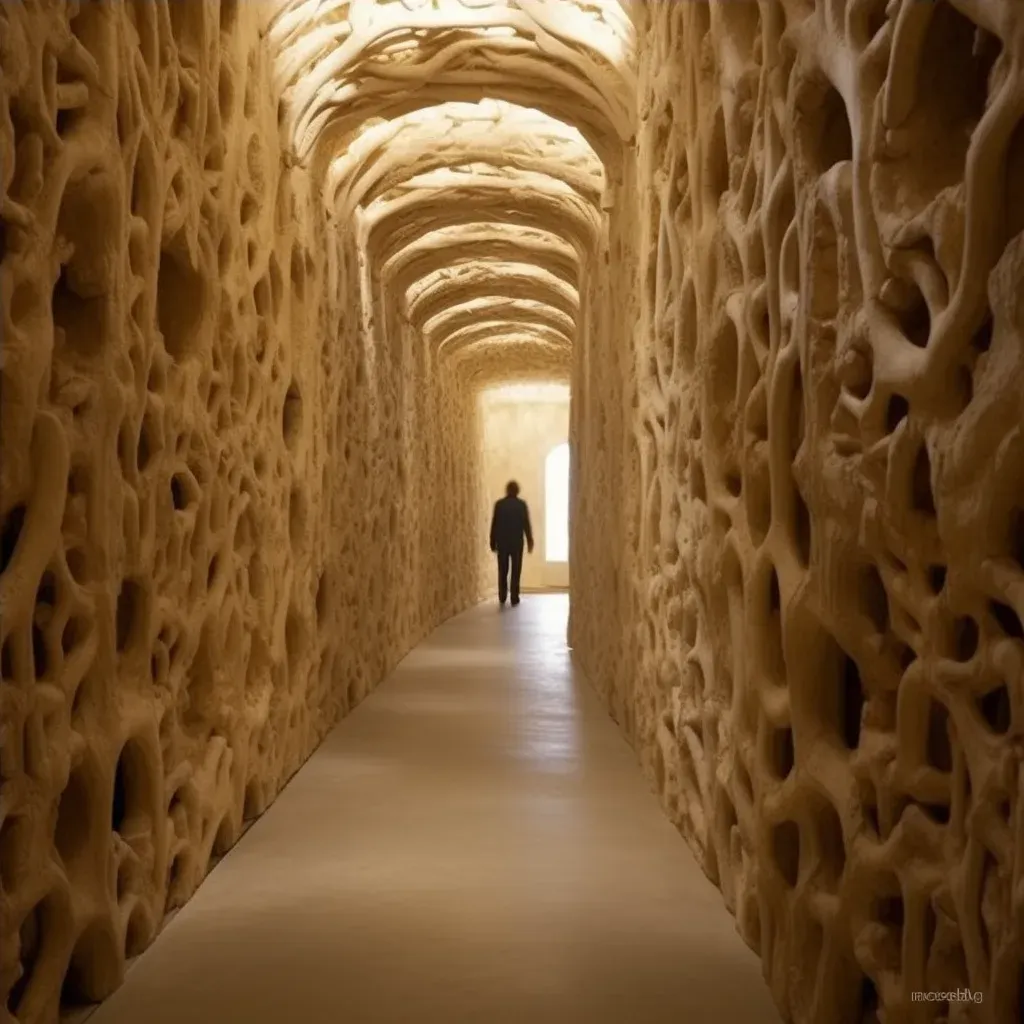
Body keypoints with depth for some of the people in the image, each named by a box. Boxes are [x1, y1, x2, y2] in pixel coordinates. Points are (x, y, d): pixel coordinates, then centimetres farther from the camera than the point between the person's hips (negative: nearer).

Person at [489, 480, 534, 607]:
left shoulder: (499, 504, -2)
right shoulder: (521, 504, -5)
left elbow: (494, 524, 0)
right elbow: (526, 524, -5)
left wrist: (493, 542, 7)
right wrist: (530, 542, 2)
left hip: (502, 542, 1)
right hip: (517, 541, -1)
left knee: (502, 571, 9)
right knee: (516, 571, 3)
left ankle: (502, 598, 6)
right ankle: (514, 599, 0)